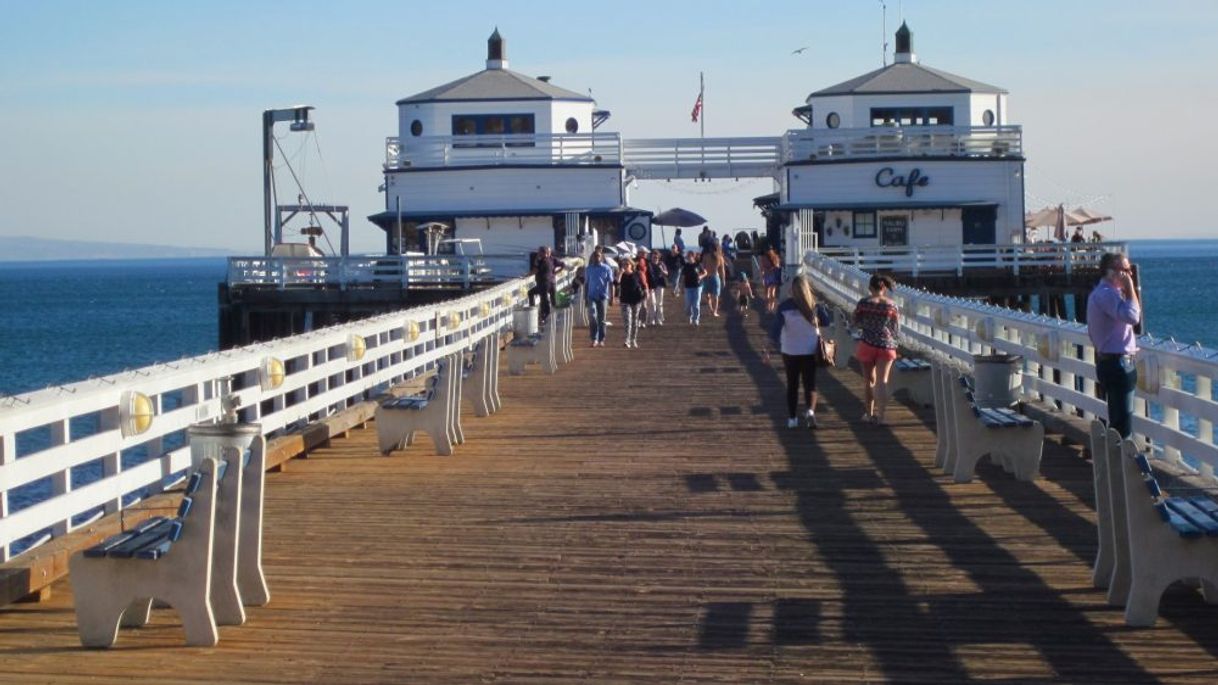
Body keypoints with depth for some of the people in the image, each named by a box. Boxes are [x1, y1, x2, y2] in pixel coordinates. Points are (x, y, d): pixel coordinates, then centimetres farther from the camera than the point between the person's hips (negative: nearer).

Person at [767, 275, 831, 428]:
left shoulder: (784, 306, -10)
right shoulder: (814, 305, -9)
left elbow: (774, 329, -12)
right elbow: (826, 322, -3)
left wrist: (778, 344, 3)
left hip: (790, 352, 0)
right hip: (809, 351, 0)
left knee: (792, 385, 15)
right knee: (810, 385, 6)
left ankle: (792, 419, 18)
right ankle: (810, 411, -20)